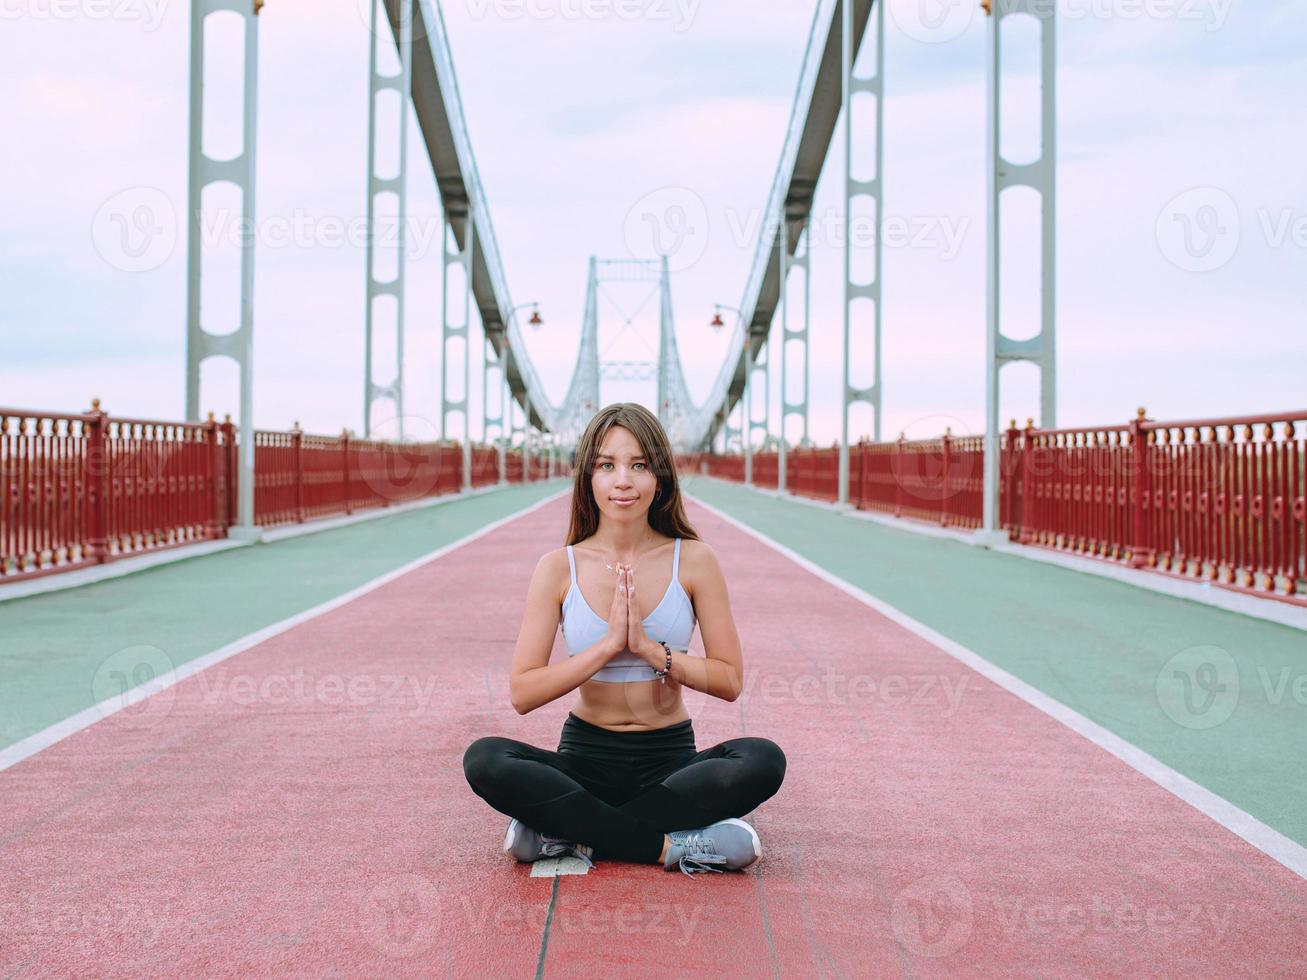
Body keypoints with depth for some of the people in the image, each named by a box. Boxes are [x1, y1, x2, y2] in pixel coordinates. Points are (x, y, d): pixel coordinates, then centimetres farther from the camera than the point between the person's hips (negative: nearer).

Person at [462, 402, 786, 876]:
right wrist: (608, 645, -17)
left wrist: (650, 649, -17)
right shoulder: (559, 569, -3)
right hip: (586, 755, 0)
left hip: (670, 759, 0)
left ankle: (567, 833, -22)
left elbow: (730, 681, -4)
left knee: (763, 760, -29)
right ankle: (671, 846, -24)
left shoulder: (692, 560, -2)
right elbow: (522, 693, -8)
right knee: (485, 760, -27)